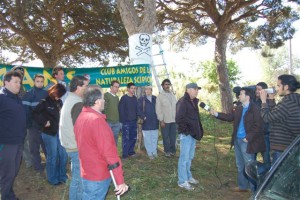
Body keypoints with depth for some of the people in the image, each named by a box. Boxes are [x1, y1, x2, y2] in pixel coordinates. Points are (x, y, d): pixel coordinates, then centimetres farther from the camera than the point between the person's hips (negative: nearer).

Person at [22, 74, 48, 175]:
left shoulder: (46, 94, 7)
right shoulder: (28, 94, -5)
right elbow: (25, 110, -10)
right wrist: (28, 124, -15)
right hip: (33, 126, -3)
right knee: (34, 149, 8)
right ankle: (39, 169, 20)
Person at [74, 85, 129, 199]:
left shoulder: (81, 117, 2)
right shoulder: (97, 120, -26)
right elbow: (109, 152, -26)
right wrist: (120, 180, -21)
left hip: (87, 172, 8)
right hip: (98, 175, -8)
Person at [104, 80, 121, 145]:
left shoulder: (117, 97, 16)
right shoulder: (106, 95, -7)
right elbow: (103, 109, -12)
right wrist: (105, 120, -15)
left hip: (116, 123, 7)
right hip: (108, 122, -6)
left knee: (115, 140, 11)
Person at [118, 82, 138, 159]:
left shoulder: (135, 98, 10)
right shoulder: (124, 98, -8)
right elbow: (121, 110, -10)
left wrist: (136, 118, 9)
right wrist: (123, 120, -11)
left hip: (134, 121, 6)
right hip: (126, 122, -6)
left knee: (133, 138, 11)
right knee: (126, 138, -3)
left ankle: (131, 151, 25)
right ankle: (125, 154, 5)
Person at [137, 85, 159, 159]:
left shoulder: (155, 99, 9)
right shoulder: (141, 99, 1)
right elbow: (138, 110, -3)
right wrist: (143, 117, -14)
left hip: (154, 122, 3)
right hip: (146, 122, -2)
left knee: (155, 138, 9)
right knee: (147, 139, 3)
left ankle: (154, 152, 23)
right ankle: (150, 153, 14)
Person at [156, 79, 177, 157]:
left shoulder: (173, 95, 11)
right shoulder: (160, 96, -2)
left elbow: (176, 107, 13)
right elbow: (158, 109, -6)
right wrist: (161, 120, -10)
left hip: (173, 120, 4)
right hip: (165, 121, -4)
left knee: (173, 137, 9)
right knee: (166, 137, 4)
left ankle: (173, 150, 22)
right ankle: (167, 151, 17)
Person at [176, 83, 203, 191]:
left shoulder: (193, 102, 14)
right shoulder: (183, 102, -15)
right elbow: (179, 119, -22)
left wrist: (198, 131, 12)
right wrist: (186, 131, -16)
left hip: (193, 134, 9)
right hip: (186, 134, -9)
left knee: (190, 157, 19)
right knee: (184, 158, 0)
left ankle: (188, 177, 33)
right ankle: (182, 181, 11)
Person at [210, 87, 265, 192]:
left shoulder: (255, 109, -15)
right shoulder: (238, 108, 8)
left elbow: (258, 126, -19)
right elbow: (230, 117, 13)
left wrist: (248, 138, -19)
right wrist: (216, 114, 5)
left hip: (246, 141, -8)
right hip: (237, 140, 8)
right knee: (240, 165, 18)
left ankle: (254, 188, 17)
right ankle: (242, 186, 33)